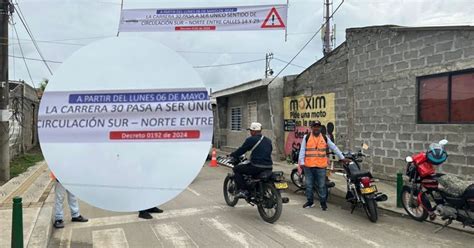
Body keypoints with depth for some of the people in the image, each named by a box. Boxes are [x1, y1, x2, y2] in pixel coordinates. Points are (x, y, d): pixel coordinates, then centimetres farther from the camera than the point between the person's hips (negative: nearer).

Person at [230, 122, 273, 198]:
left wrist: (231, 155, 16)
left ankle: (242, 190, -3)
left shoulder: (251, 140, -5)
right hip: (269, 168, 7)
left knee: (236, 169, 8)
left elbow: (241, 150, -1)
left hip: (257, 168, -7)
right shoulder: (268, 141, 15)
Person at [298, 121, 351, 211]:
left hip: (321, 166, 0)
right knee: (309, 185, 9)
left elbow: (334, 148, 11)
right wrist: (302, 162, -6)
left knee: (322, 186, 4)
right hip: (308, 166, 0)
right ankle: (310, 201, 22)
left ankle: (323, 202, 16)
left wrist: (342, 158, 10)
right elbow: (302, 150, 2)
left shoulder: (325, 138, 6)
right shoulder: (306, 137, 3)